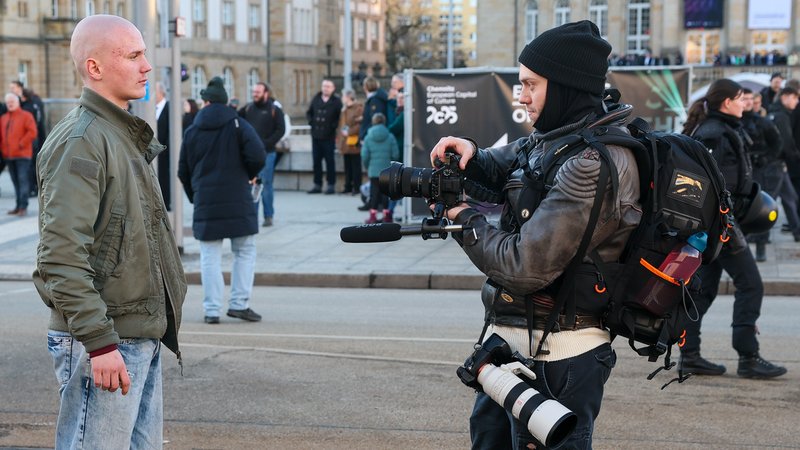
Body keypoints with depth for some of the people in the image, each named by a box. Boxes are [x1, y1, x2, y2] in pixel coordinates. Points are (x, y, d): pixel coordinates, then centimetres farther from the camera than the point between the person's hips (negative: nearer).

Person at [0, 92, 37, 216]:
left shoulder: (26, 116, 0)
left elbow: (32, 132, -11)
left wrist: (21, 144, -12)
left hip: (22, 155, -6)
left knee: (23, 180, -10)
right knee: (15, 181, 9)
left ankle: (23, 207, -12)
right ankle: (18, 206, 13)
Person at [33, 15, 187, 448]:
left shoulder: (126, 135, 16)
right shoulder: (80, 141, -15)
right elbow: (60, 255, -22)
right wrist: (99, 342, -24)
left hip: (142, 337, 10)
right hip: (105, 345, -10)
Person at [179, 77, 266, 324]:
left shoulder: (192, 131, 8)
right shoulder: (238, 125, -1)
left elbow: (183, 171, 11)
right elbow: (258, 155, -15)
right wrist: (251, 175, 5)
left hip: (205, 202, 2)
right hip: (238, 200, -2)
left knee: (210, 257, 6)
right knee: (245, 251, 9)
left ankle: (212, 310, 5)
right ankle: (239, 303, 4)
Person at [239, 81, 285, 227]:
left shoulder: (274, 109, -3)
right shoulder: (248, 108, 10)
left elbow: (280, 130, -9)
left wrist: (266, 143, -16)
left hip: (266, 153, -4)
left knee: (266, 184, 0)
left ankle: (268, 216, 9)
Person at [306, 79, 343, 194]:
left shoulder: (336, 101, -5)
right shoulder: (316, 99, 9)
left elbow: (341, 115, -8)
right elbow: (309, 112, 20)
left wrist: (334, 125, -14)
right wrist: (311, 122, 5)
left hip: (329, 137, -5)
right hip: (316, 136, 5)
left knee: (330, 161, 0)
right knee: (316, 160, 7)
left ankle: (331, 185, 7)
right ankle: (317, 185, 14)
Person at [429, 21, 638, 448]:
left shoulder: (593, 167, -23)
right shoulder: (552, 139, 5)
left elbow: (524, 267, -25)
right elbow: (505, 166, 24)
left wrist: (463, 219, -9)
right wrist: (472, 154, 0)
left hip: (553, 357, -10)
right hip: (511, 337, 10)